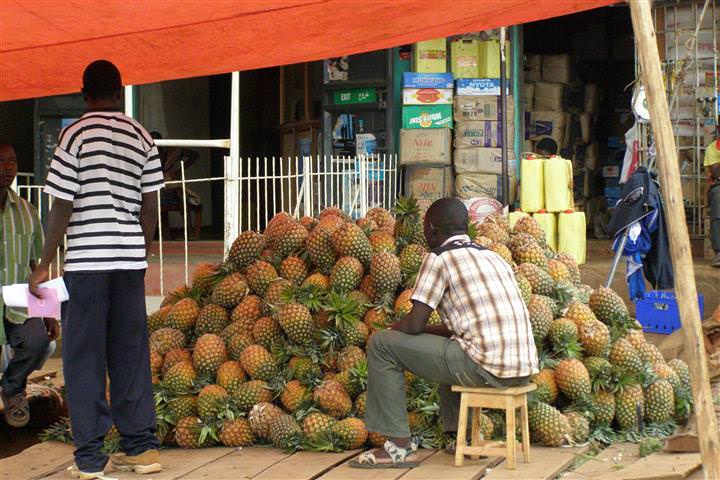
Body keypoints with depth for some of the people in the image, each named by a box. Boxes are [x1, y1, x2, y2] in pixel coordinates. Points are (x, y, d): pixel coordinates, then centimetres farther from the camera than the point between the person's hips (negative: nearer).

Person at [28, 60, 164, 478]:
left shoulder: (76, 135, -5)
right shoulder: (141, 137, 8)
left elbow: (62, 208, -8)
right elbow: (150, 208, 7)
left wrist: (44, 267, -2)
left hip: (87, 259, -4)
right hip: (131, 259, 4)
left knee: (84, 358, 2)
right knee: (131, 354, 12)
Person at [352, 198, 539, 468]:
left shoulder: (439, 258, -2)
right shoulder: (492, 257, 21)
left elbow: (414, 325, -5)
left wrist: (394, 328, 17)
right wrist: (430, 329, 29)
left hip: (486, 367, -8)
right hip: (525, 369, 8)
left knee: (381, 345, 2)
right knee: (449, 343, 39)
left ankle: (399, 446, 4)